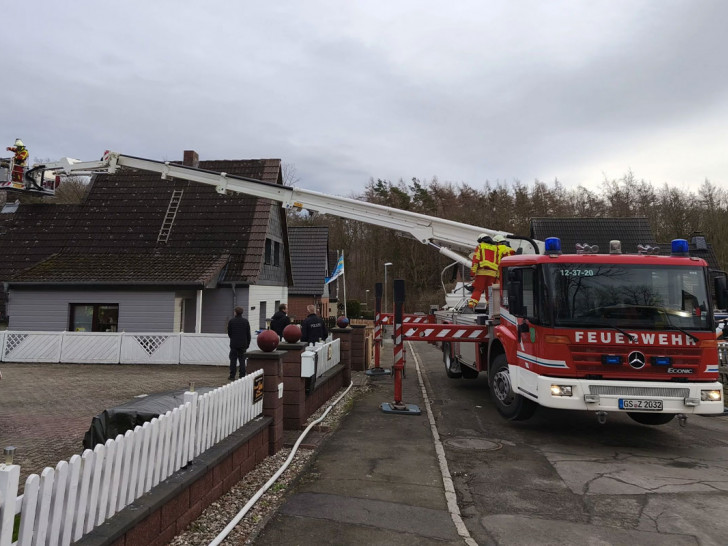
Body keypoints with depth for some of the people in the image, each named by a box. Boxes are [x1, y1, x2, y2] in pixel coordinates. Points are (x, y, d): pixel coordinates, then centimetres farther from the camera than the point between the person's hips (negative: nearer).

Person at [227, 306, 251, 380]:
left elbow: (229, 333, 2)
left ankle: (232, 376, 5)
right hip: (243, 344, 2)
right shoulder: (246, 321, 0)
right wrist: (247, 344, 11)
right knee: (242, 360, 6)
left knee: (233, 359, 4)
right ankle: (242, 376, 5)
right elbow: (248, 334, 3)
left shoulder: (231, 321, -6)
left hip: (234, 343, -2)